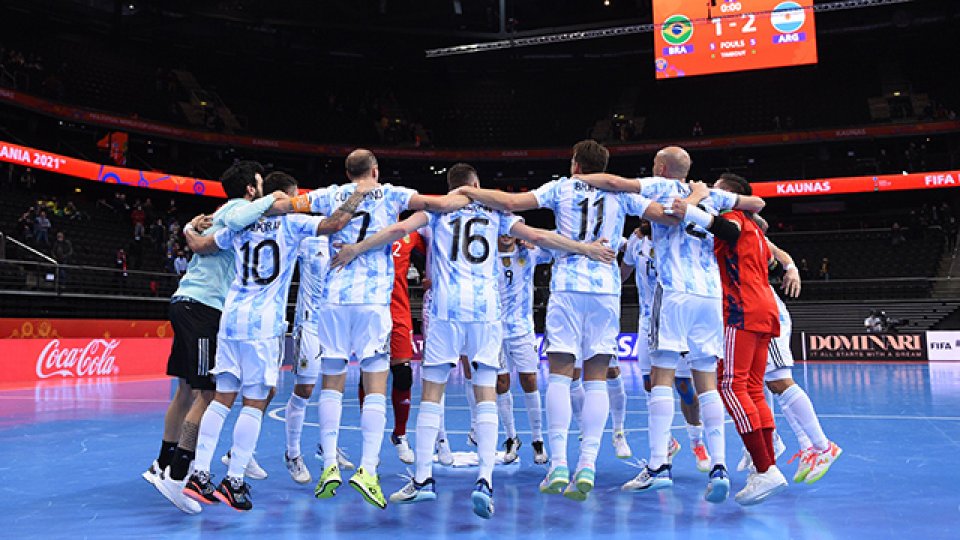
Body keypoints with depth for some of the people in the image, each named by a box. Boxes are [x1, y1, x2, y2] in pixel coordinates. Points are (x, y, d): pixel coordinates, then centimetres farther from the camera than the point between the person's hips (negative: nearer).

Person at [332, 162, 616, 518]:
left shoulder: (438, 209, 15)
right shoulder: (494, 212, 17)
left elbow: (400, 229, 1)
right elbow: (538, 236, 11)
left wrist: (356, 249, 8)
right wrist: (584, 249, 17)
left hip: (448, 305, -1)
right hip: (486, 305, 1)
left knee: (431, 392, 6)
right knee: (486, 394, 2)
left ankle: (423, 479, 7)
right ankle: (484, 480, -9)